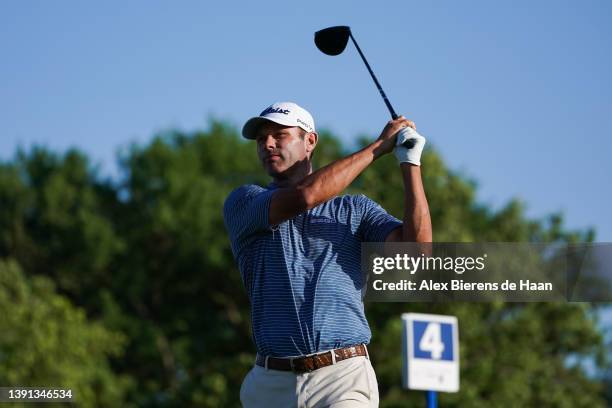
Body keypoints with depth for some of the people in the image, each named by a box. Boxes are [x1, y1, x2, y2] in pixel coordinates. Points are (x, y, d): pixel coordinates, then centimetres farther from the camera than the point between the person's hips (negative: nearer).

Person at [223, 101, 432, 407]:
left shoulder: (356, 209, 14)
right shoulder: (242, 203, 9)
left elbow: (417, 246, -2)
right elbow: (302, 197, -10)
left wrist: (411, 164, -6)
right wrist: (379, 146, -3)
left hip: (343, 377, -1)